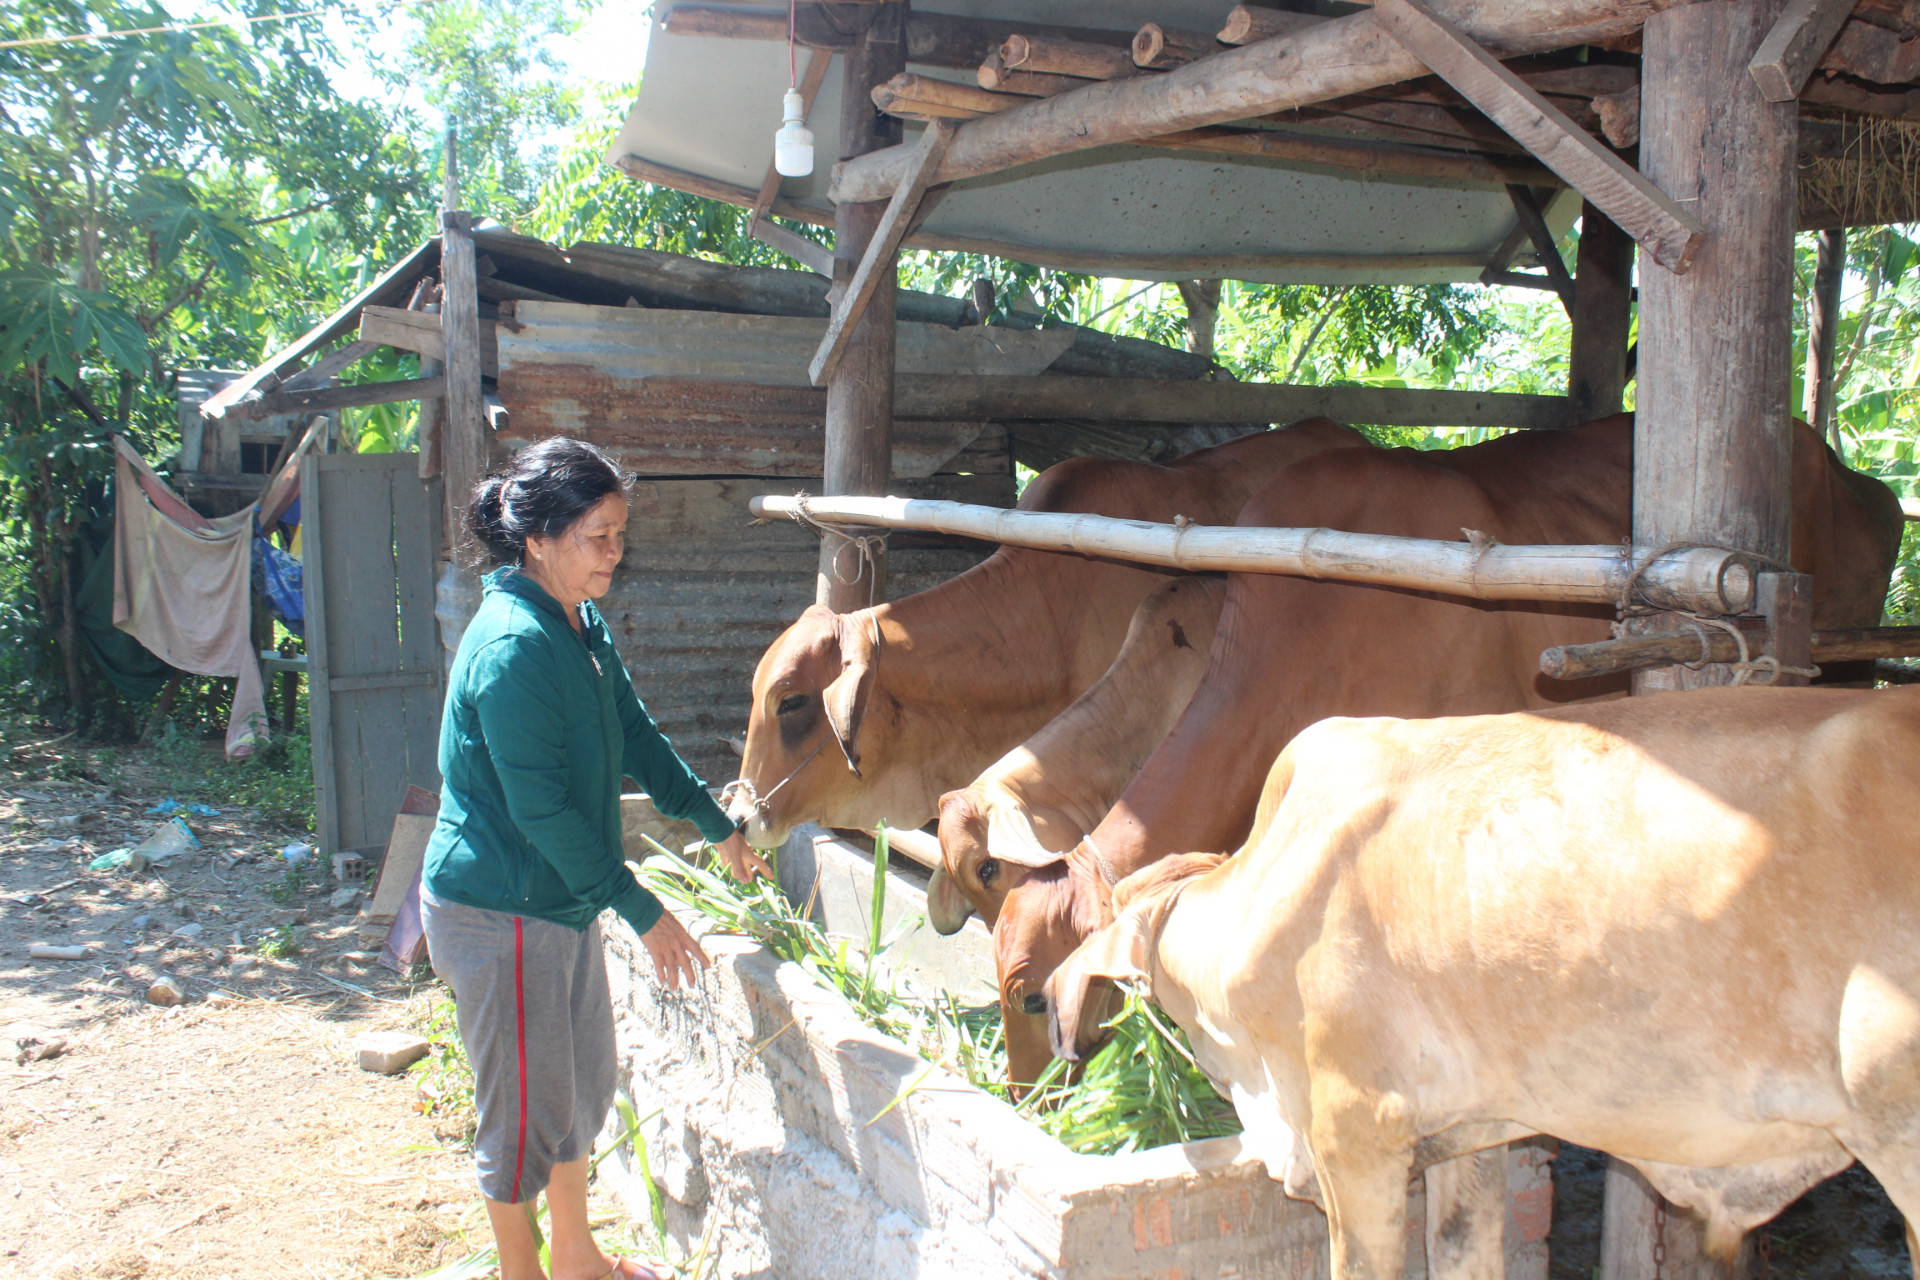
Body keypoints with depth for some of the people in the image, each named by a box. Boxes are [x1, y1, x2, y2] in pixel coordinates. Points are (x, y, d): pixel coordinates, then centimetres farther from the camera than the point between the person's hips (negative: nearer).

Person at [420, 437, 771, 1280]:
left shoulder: (585, 626, 5)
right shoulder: (512, 647, -24)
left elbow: (636, 736, 16)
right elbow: (540, 809, -25)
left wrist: (718, 827, 17)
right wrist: (642, 911, -22)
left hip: (563, 898, 10)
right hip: (497, 913, -9)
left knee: (584, 1083, 20)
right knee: (526, 1107, 5)